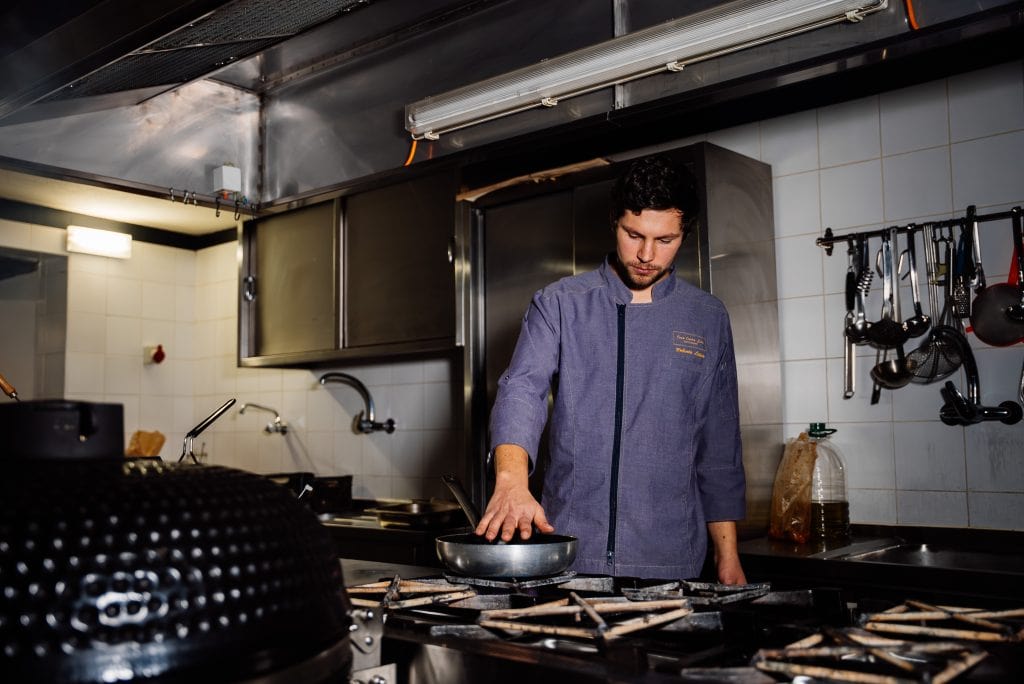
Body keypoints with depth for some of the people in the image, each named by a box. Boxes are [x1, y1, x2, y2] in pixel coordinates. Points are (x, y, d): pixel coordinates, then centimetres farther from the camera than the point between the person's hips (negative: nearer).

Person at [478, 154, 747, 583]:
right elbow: (522, 389, -13)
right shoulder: (559, 304, 1)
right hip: (567, 551, -1)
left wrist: (727, 557, 6)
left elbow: (719, 449, 8)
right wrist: (511, 480, -32)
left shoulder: (708, 319, 6)